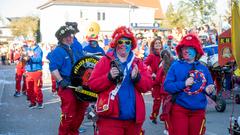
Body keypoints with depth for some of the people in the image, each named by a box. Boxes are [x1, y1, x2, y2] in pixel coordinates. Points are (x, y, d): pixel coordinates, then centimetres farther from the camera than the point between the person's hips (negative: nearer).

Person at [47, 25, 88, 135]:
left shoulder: (72, 50, 15)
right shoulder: (58, 51, -12)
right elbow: (53, 68, -20)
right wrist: (61, 81, -26)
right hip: (66, 87, -9)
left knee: (81, 110, 14)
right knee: (69, 114, -7)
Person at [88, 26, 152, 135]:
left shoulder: (138, 63, 11)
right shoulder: (105, 61, 1)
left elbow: (148, 85, 3)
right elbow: (92, 84, -5)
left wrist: (137, 78, -16)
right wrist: (109, 77, -19)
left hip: (134, 118, 4)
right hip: (110, 117, -4)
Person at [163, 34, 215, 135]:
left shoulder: (203, 69, 7)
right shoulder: (175, 66, -3)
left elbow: (210, 87, 12)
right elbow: (167, 86, -10)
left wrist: (208, 89, -11)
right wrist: (184, 84, -21)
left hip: (198, 110, 4)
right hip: (180, 109, -3)